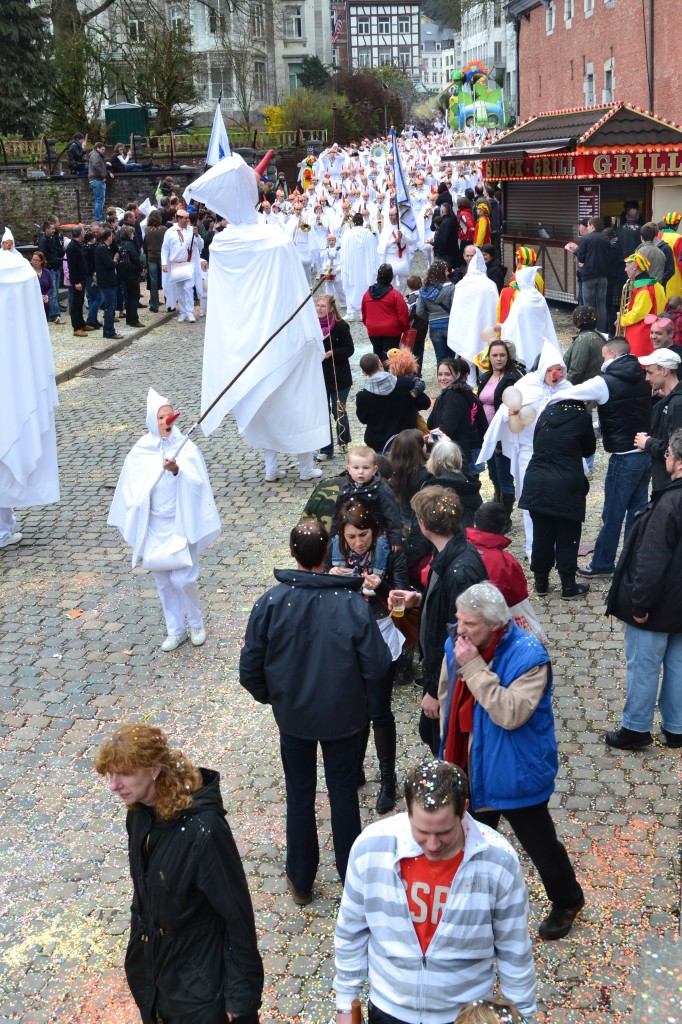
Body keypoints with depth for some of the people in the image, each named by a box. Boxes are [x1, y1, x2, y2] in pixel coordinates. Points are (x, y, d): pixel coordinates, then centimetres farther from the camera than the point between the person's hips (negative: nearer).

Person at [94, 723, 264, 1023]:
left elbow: (238, 914, -22)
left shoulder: (203, 829, -30)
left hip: (200, 975, -7)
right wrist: (140, 936, 16)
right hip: (149, 964, 7)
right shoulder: (139, 813, -8)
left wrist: (242, 993, -16)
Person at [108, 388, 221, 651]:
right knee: (163, 581, 11)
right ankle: (175, 630, 28)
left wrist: (177, 470, -37)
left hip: (181, 525, -3)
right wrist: (135, 528, -1)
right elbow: (132, 492, 4)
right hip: (154, 527, 3)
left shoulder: (186, 448, -9)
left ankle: (196, 624, 21)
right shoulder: (140, 453, -3)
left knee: (183, 579, -6)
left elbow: (196, 483, -20)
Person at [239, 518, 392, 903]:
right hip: (343, 716, 0)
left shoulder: (271, 602, -20)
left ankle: (301, 882, 32)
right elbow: (377, 665, -17)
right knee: (344, 793, 18)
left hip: (292, 715, 1)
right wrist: (355, 690, 4)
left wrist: (268, 695, 8)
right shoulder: (353, 604, -22)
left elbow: (251, 668, -12)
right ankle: (352, 878, 33)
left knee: (299, 795, 18)